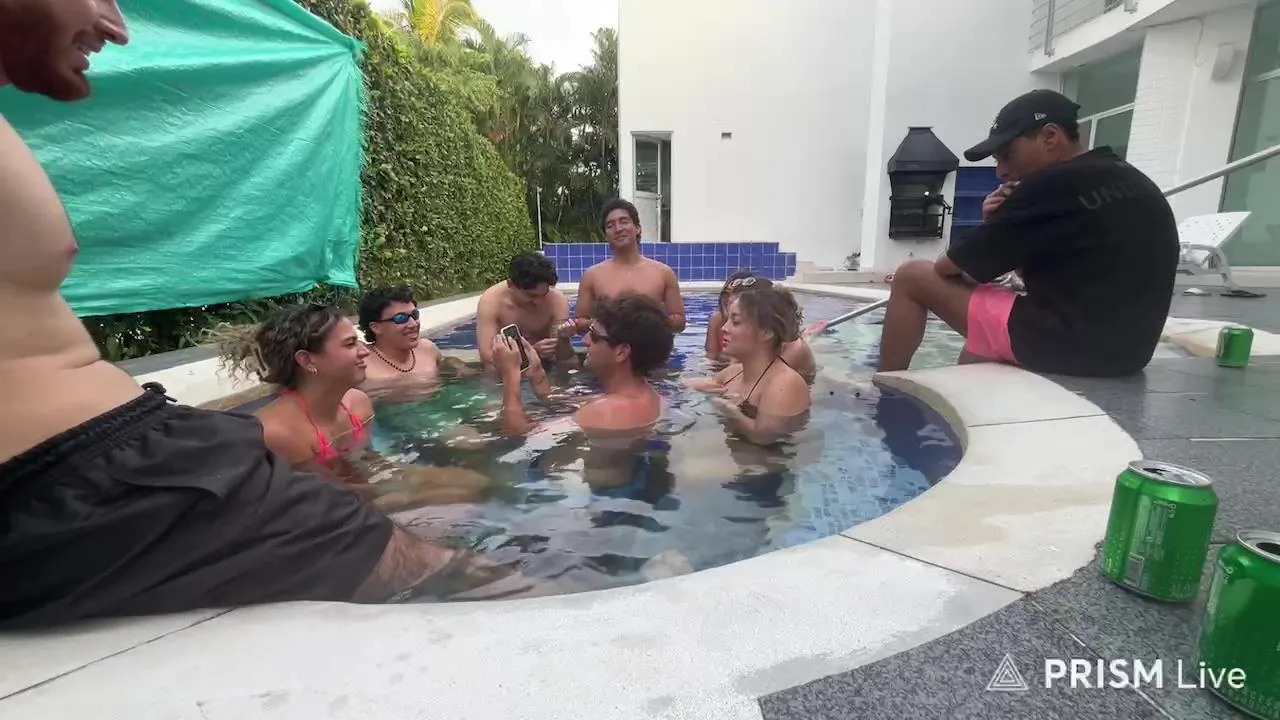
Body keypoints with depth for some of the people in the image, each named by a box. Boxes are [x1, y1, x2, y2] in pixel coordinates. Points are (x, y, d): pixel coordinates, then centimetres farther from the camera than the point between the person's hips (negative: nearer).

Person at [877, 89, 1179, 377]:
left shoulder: (1050, 186, -13)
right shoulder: (1135, 184, 14)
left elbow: (948, 267, -6)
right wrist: (1002, 227, 3)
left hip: (1065, 342, -9)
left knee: (911, 276, 1)